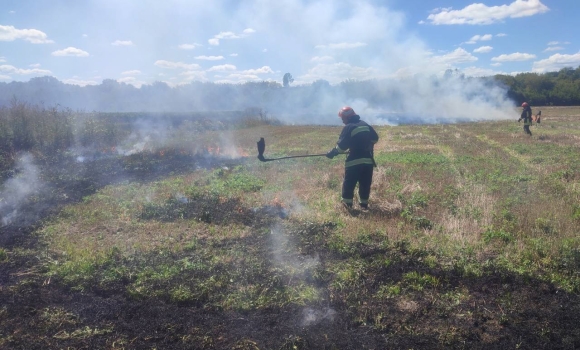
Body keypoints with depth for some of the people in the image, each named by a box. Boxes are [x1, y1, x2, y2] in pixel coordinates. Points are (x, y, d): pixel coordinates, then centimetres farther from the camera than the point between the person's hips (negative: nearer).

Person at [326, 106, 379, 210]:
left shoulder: (348, 127, -8)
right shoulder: (365, 125, 12)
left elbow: (342, 145, -14)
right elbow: (375, 138, 21)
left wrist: (333, 152, -2)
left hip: (354, 161, -6)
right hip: (368, 160, 6)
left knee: (349, 183, 6)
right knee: (365, 183, 12)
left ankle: (347, 203, 9)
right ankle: (364, 203, 17)